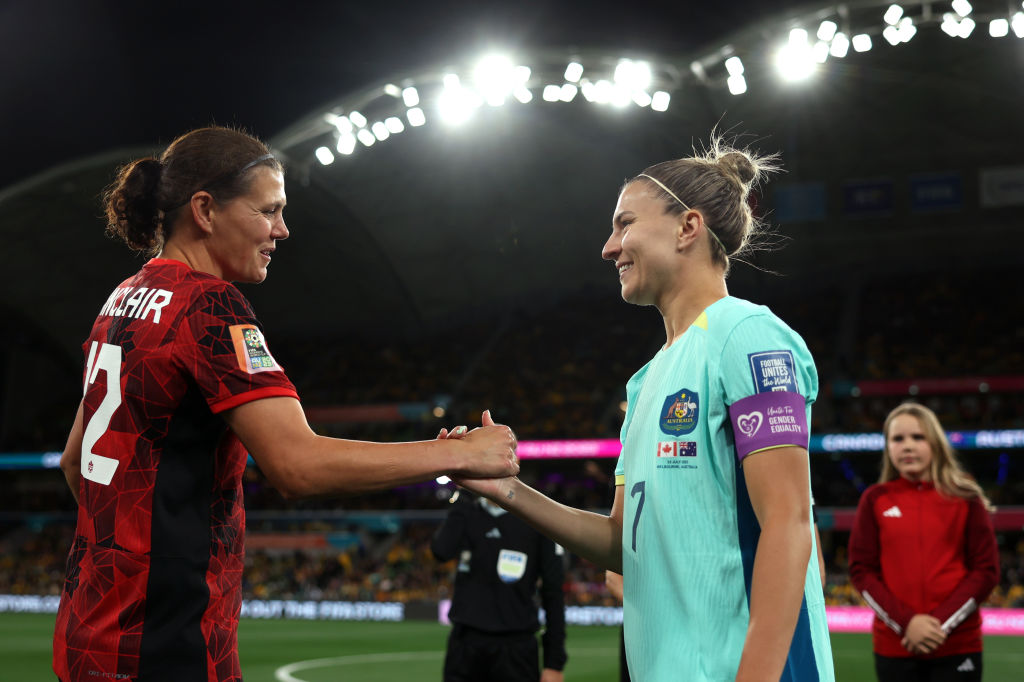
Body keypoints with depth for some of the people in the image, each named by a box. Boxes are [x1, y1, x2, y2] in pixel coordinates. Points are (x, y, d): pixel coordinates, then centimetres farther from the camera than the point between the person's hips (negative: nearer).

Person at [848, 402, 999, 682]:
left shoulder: (965, 498, 2)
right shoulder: (875, 500, 4)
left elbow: (986, 569, 0)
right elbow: (861, 570, 1)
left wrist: (941, 622, -11)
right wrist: (905, 622, -12)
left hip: (958, 646, -1)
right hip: (894, 648, 1)